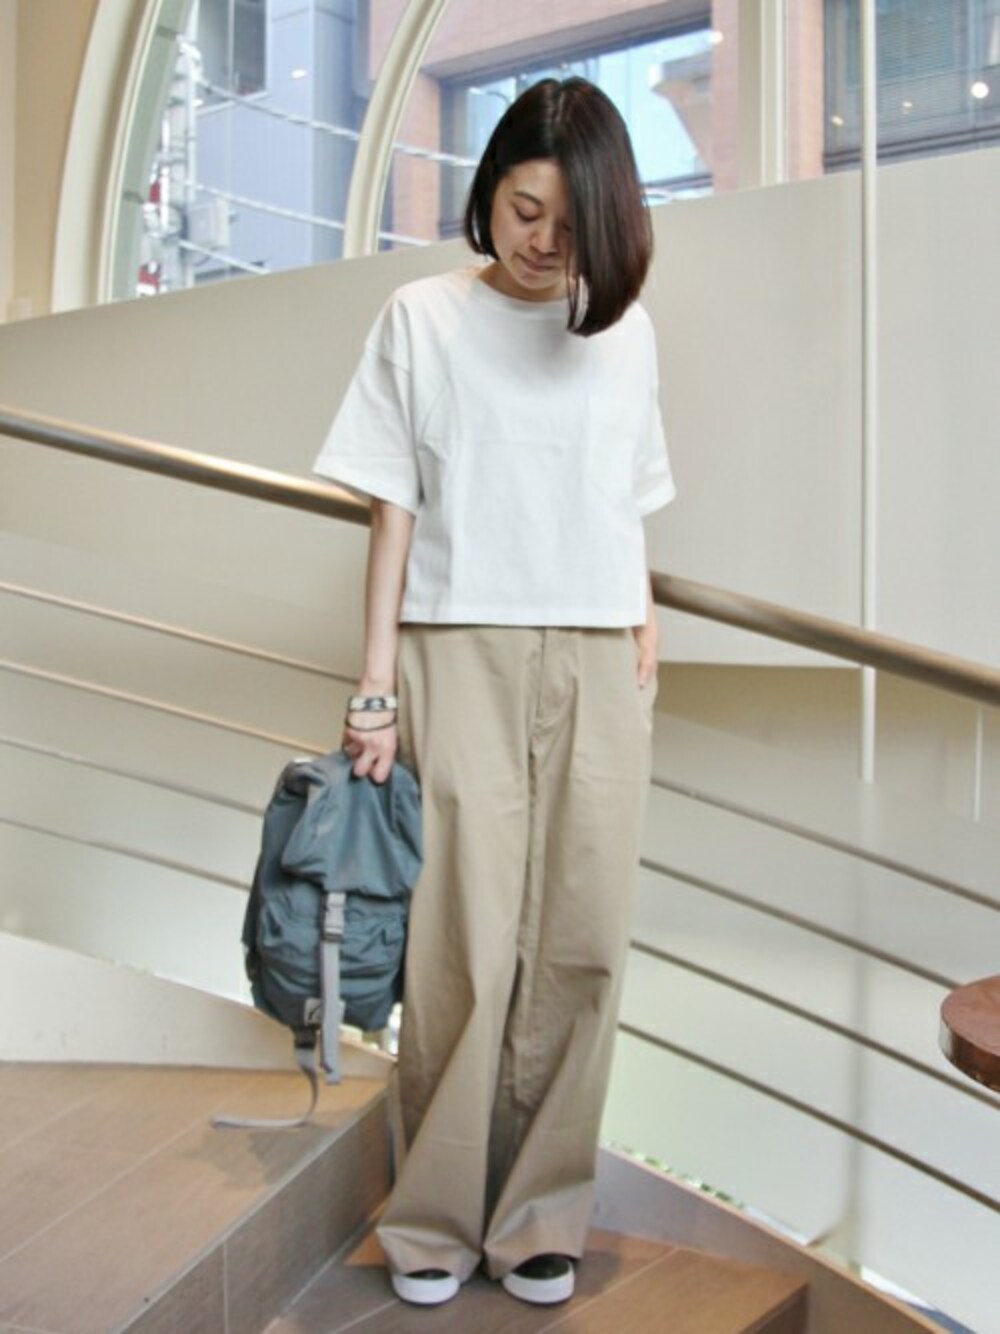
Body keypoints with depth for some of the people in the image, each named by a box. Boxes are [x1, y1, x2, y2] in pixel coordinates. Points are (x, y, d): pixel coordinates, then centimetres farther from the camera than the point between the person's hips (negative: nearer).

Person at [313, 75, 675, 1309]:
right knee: (467, 947, -3)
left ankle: (538, 1215, 16)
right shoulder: (422, 319, 3)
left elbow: (628, 506, 14)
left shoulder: (626, 330, 11)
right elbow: (393, 506, 1)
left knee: (580, 948, 2)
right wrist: (376, 678, -4)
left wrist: (643, 631, 5)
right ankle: (435, 1219, 13)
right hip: (463, 654, -2)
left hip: (597, 665, 3)